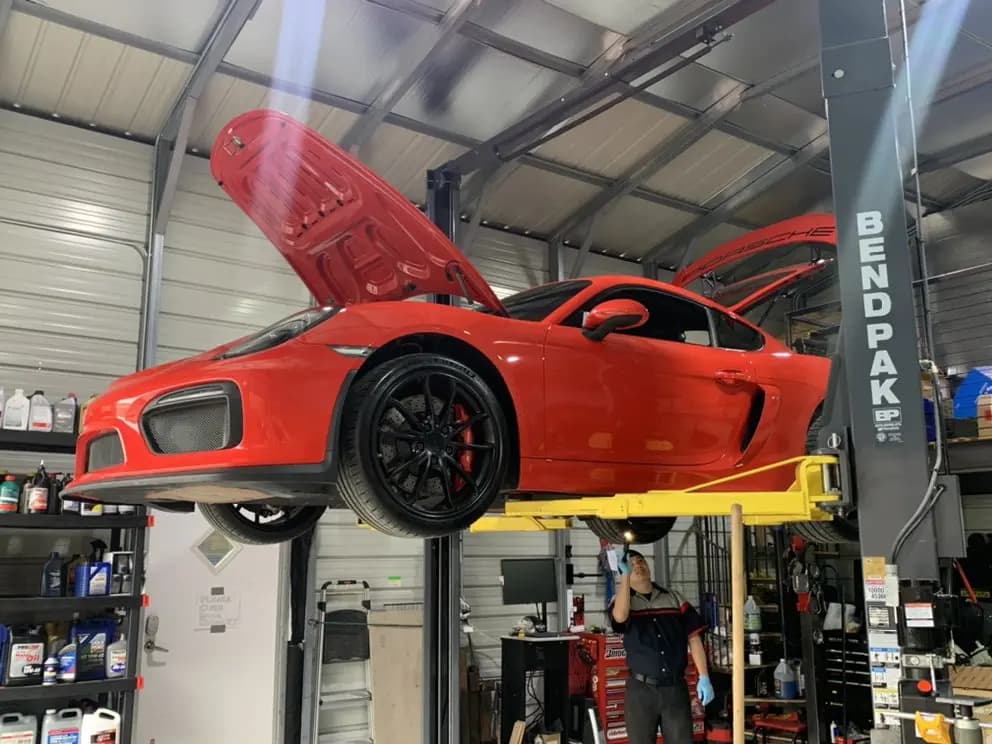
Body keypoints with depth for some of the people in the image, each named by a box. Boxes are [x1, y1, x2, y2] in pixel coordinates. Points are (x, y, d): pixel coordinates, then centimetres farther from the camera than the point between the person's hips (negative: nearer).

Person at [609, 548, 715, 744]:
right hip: (641, 689, -2)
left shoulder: (674, 599, 8)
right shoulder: (621, 600, 0)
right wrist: (625, 574, -21)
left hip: (675, 687, 2)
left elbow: (694, 637, 6)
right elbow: (620, 616, -25)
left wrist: (704, 677, -2)